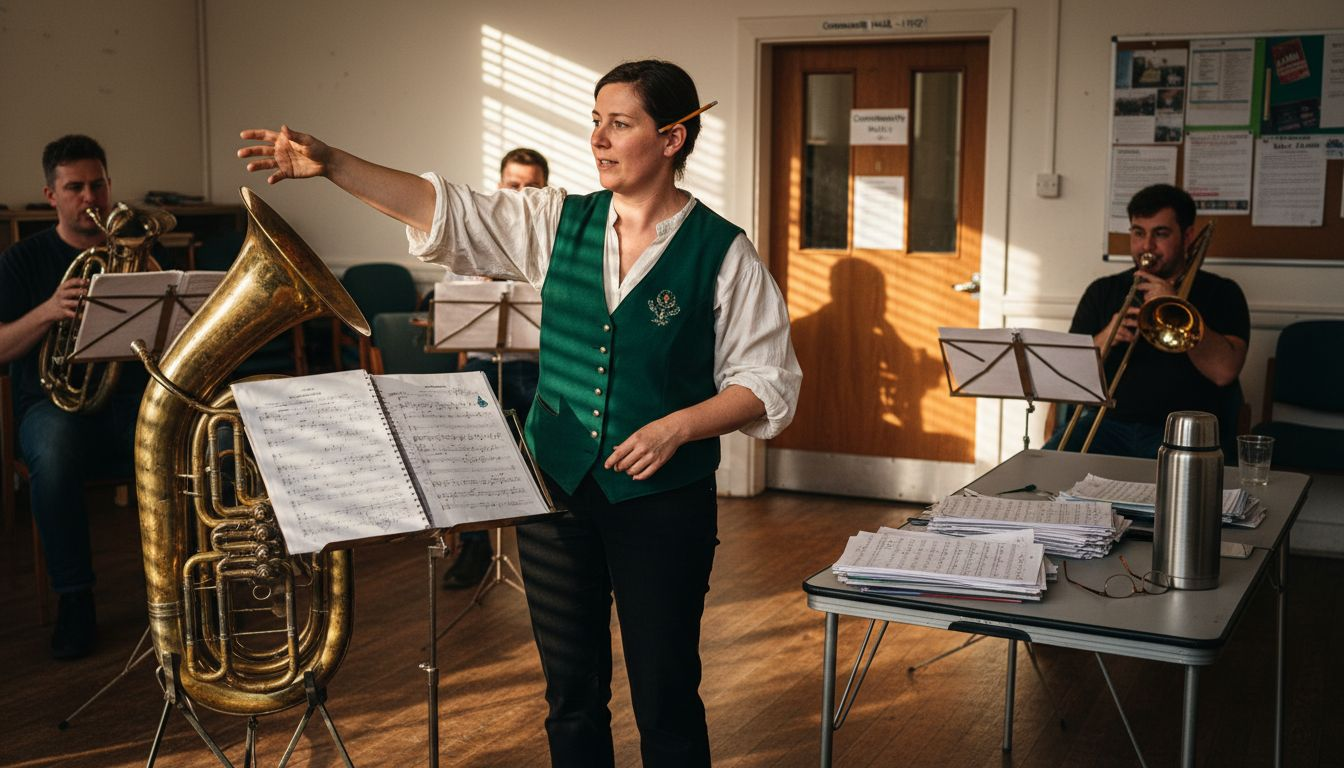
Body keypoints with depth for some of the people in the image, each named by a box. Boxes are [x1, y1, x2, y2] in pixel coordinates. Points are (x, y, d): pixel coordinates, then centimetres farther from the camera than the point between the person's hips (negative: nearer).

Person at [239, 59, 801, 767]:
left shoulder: (722, 252, -8)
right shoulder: (558, 222, 3)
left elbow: (768, 381, -6)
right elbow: (446, 212, -4)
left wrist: (677, 427, -19)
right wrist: (332, 164, -14)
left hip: (662, 500, -3)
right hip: (556, 488, 4)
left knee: (665, 697, 7)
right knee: (571, 690, 16)